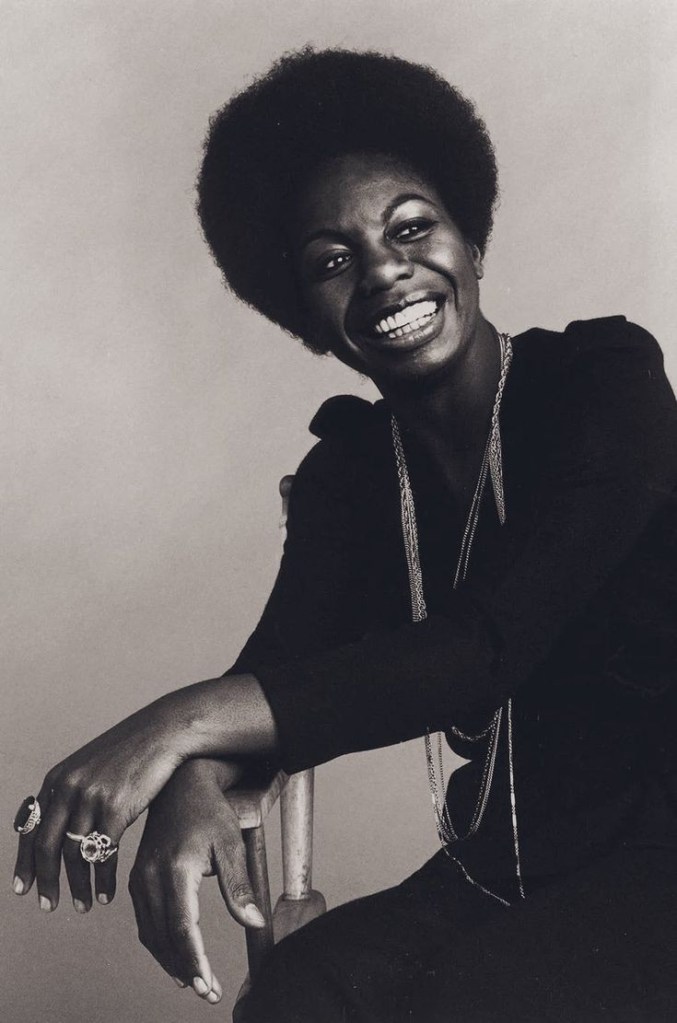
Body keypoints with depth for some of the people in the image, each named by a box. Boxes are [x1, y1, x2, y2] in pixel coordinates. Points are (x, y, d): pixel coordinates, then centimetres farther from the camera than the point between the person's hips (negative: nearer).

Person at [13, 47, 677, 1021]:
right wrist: (193, 781, -31)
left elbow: (491, 646, -24)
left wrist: (186, 720, -32)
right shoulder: (348, 467, 8)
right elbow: (281, 662, -6)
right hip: (500, 873, 4)